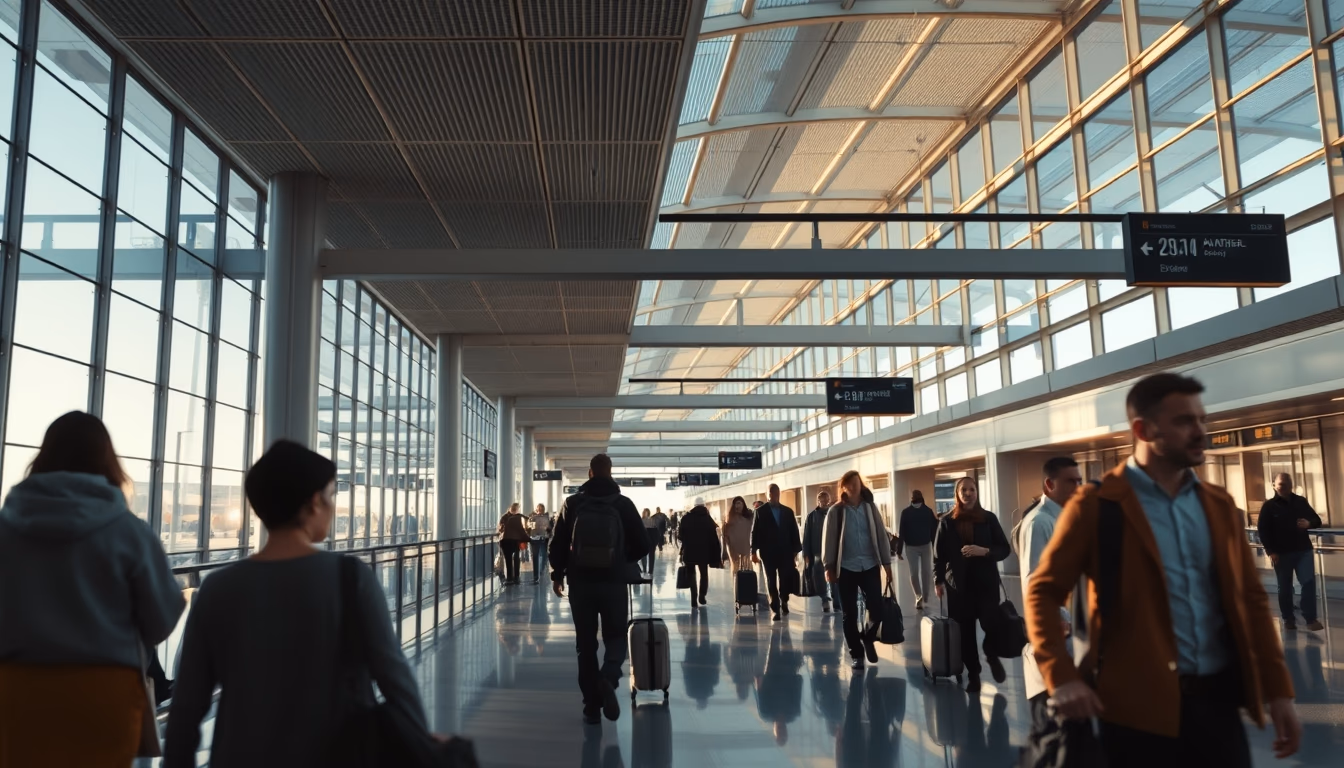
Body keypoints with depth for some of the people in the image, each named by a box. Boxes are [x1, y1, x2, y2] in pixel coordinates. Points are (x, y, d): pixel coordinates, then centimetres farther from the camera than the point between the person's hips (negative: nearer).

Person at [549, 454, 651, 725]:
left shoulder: (572, 503, -1)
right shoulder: (624, 504, -2)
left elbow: (557, 543, 0)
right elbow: (642, 545, 0)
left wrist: (557, 574, 14)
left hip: (580, 582, 1)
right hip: (613, 582, -1)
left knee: (586, 643, 11)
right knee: (616, 637, 12)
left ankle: (592, 706, 10)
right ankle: (608, 679, -17)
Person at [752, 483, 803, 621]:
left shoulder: (788, 511, 8)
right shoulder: (761, 512, 3)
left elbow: (794, 532, 7)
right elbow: (755, 532, -1)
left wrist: (796, 550, 1)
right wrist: (754, 551, -7)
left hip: (785, 552, 2)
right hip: (768, 553, -2)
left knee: (785, 580, 5)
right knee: (771, 582, 3)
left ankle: (784, 602, 28)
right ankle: (775, 609, 9)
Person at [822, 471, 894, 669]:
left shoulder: (871, 507, 4)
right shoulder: (835, 511, -2)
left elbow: (882, 536, 5)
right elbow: (829, 540, -1)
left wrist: (887, 563, 3)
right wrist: (829, 567, -5)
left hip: (870, 566, 1)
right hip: (846, 568, -1)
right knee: (849, 614, 3)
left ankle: (868, 638, 24)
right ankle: (856, 653, 18)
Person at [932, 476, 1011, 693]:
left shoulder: (989, 518, 3)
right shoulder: (947, 521, 3)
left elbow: (1005, 549, 3)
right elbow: (939, 554, 6)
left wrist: (984, 551, -15)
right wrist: (938, 580, 0)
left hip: (986, 582, 0)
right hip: (959, 584, 0)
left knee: (992, 624, -13)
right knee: (965, 631, 1)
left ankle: (991, 655, 21)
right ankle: (973, 673, 19)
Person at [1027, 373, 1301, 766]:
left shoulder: (1219, 505, 10)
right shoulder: (1096, 506, -7)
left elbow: (1250, 598, 12)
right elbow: (1043, 592, -6)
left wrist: (1277, 690, 6)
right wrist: (1061, 677, -16)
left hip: (1218, 697, 5)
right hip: (1139, 705, -4)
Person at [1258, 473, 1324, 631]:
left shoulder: (1301, 502, 7)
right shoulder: (1269, 506, -3)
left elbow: (1317, 520, 13)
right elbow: (1263, 530, -6)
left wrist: (1309, 523, -12)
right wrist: (1270, 551, -13)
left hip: (1304, 550, 2)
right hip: (1281, 553, -2)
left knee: (1309, 582, -7)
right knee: (1285, 587, 7)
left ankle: (1311, 619, -1)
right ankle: (1288, 619, 18)